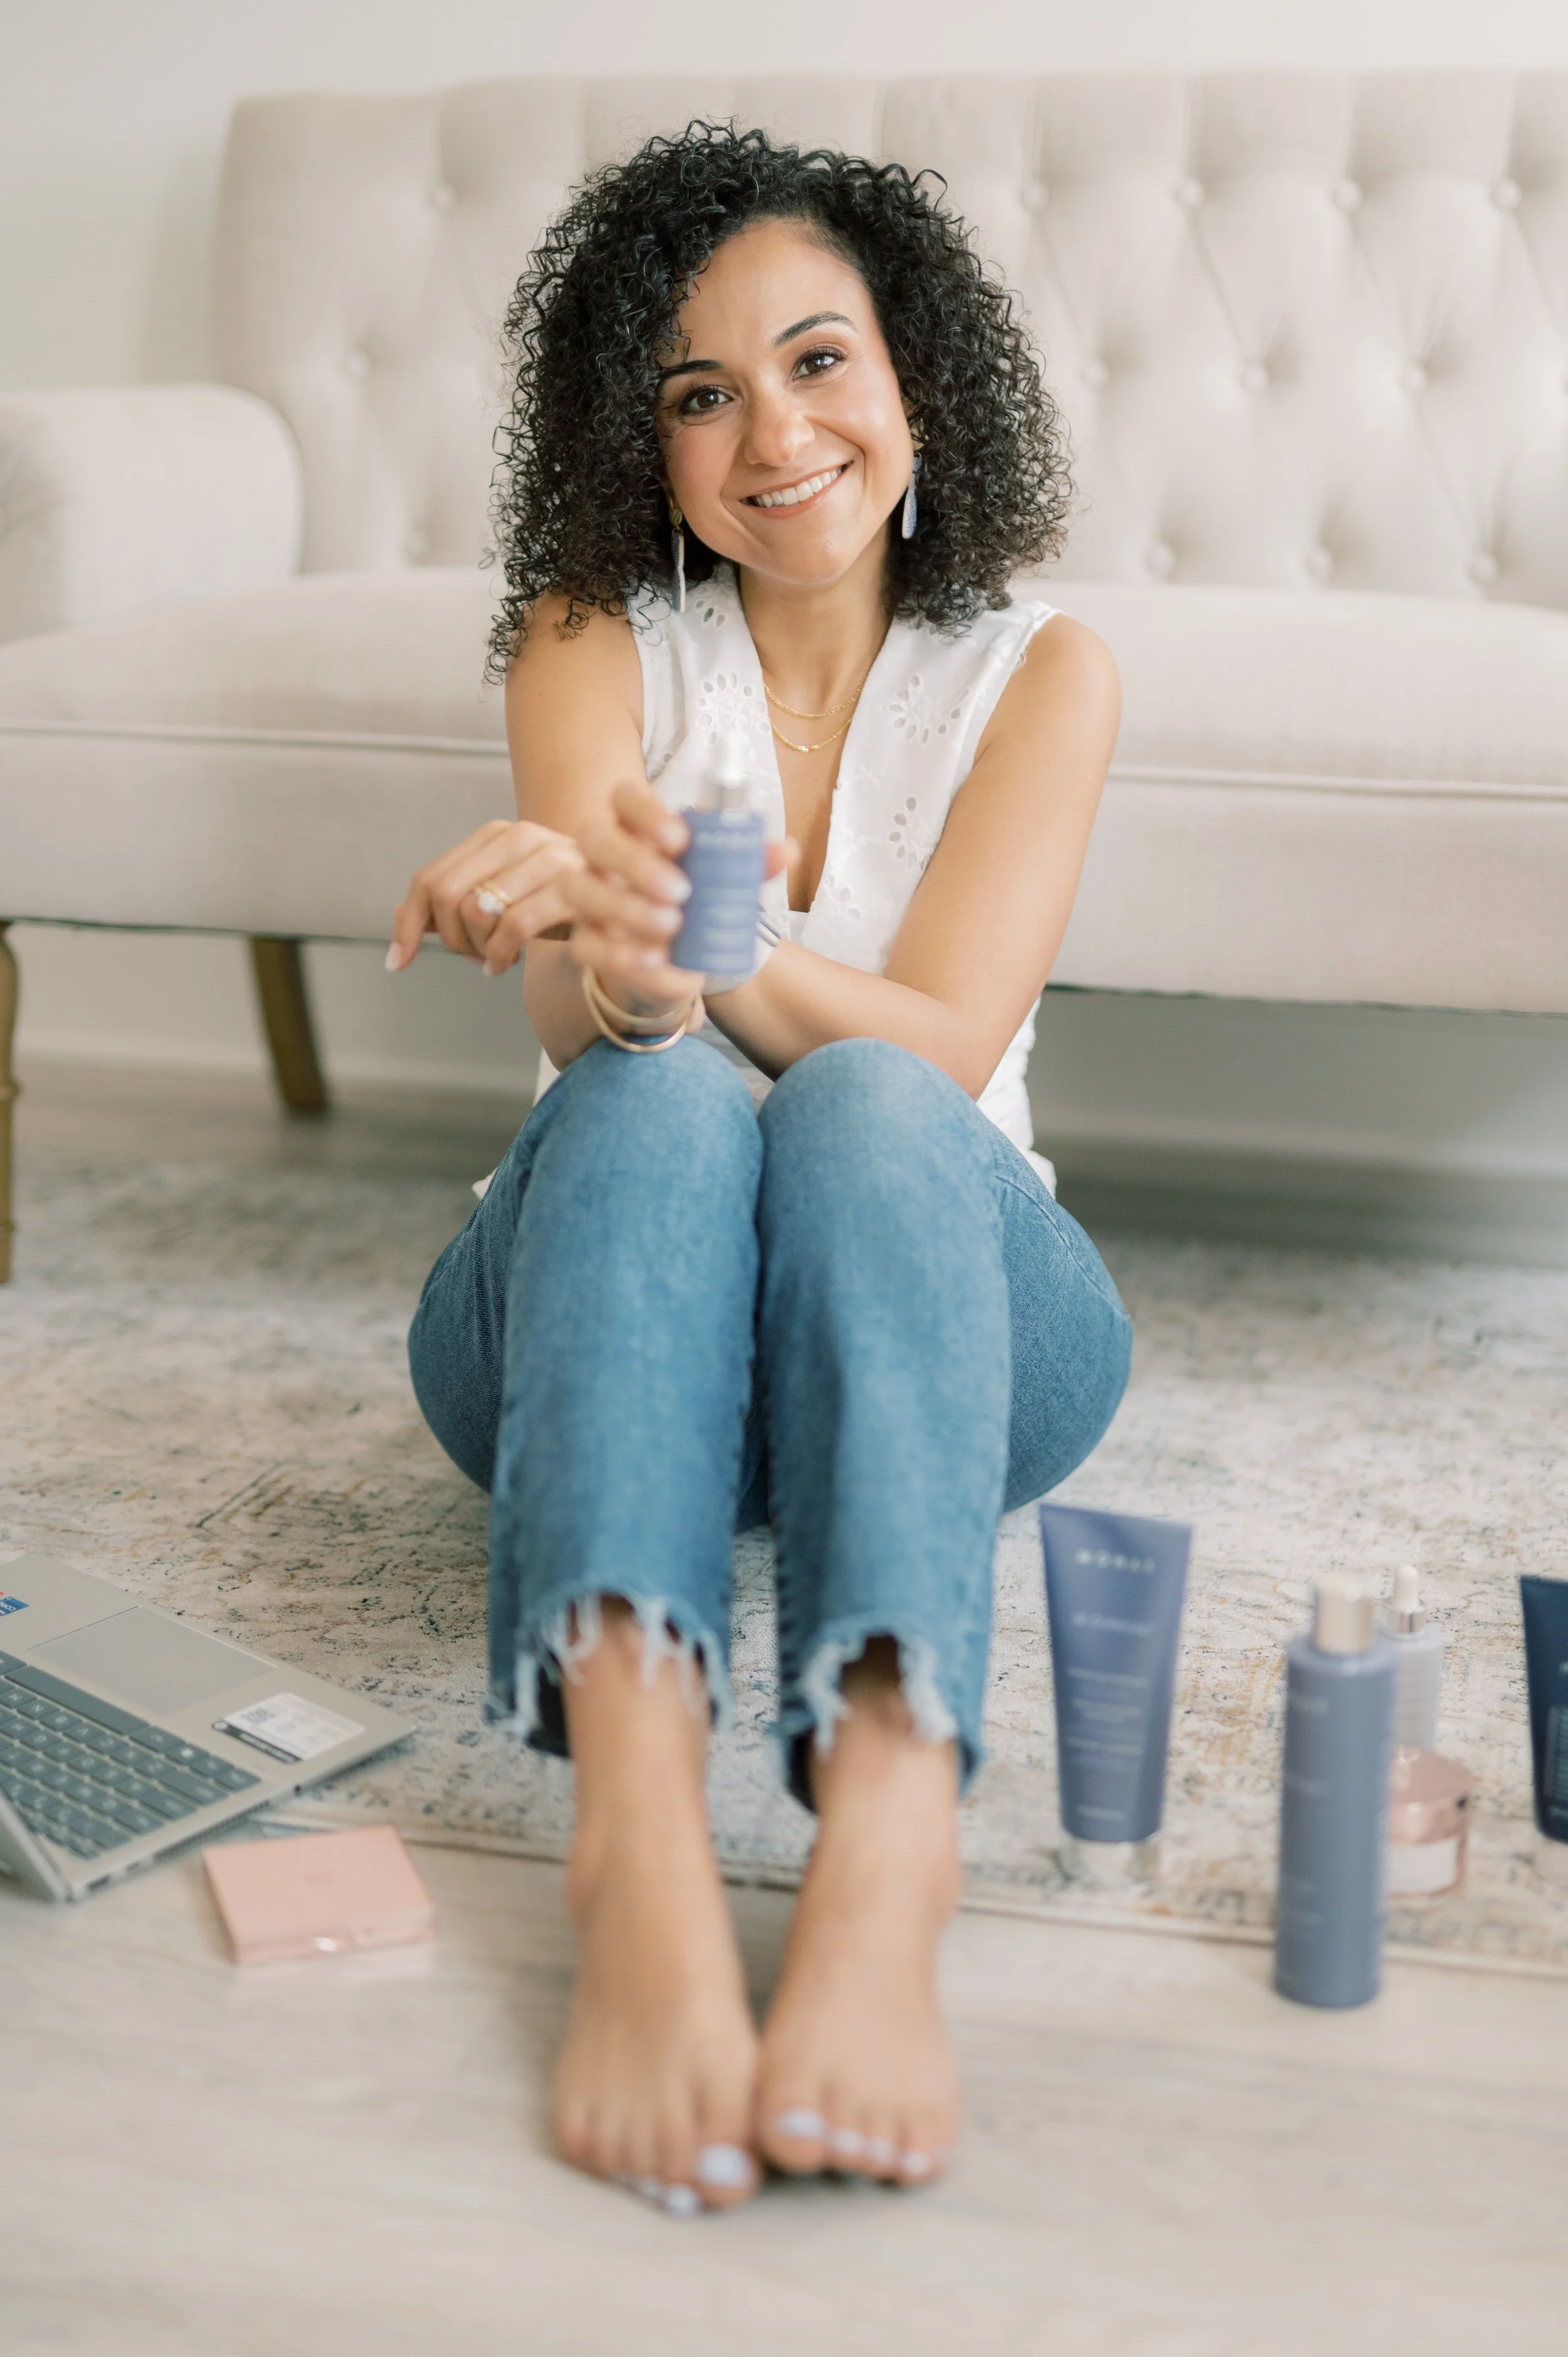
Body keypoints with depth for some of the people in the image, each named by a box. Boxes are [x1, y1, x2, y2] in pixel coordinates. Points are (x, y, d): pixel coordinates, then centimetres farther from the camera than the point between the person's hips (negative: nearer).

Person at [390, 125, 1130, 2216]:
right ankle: (638, 1832, -57)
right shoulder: (595, 637, 2)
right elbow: (580, 1019, -16)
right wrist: (609, 957, -42)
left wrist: (686, 946, -38)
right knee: (656, 1093, -34)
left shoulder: (1039, 674, 0)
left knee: (862, 1108, -35)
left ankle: (885, 1860, -57)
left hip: (944, 1300, 0)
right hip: (603, 1330, 1)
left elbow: (939, 1047, -17)